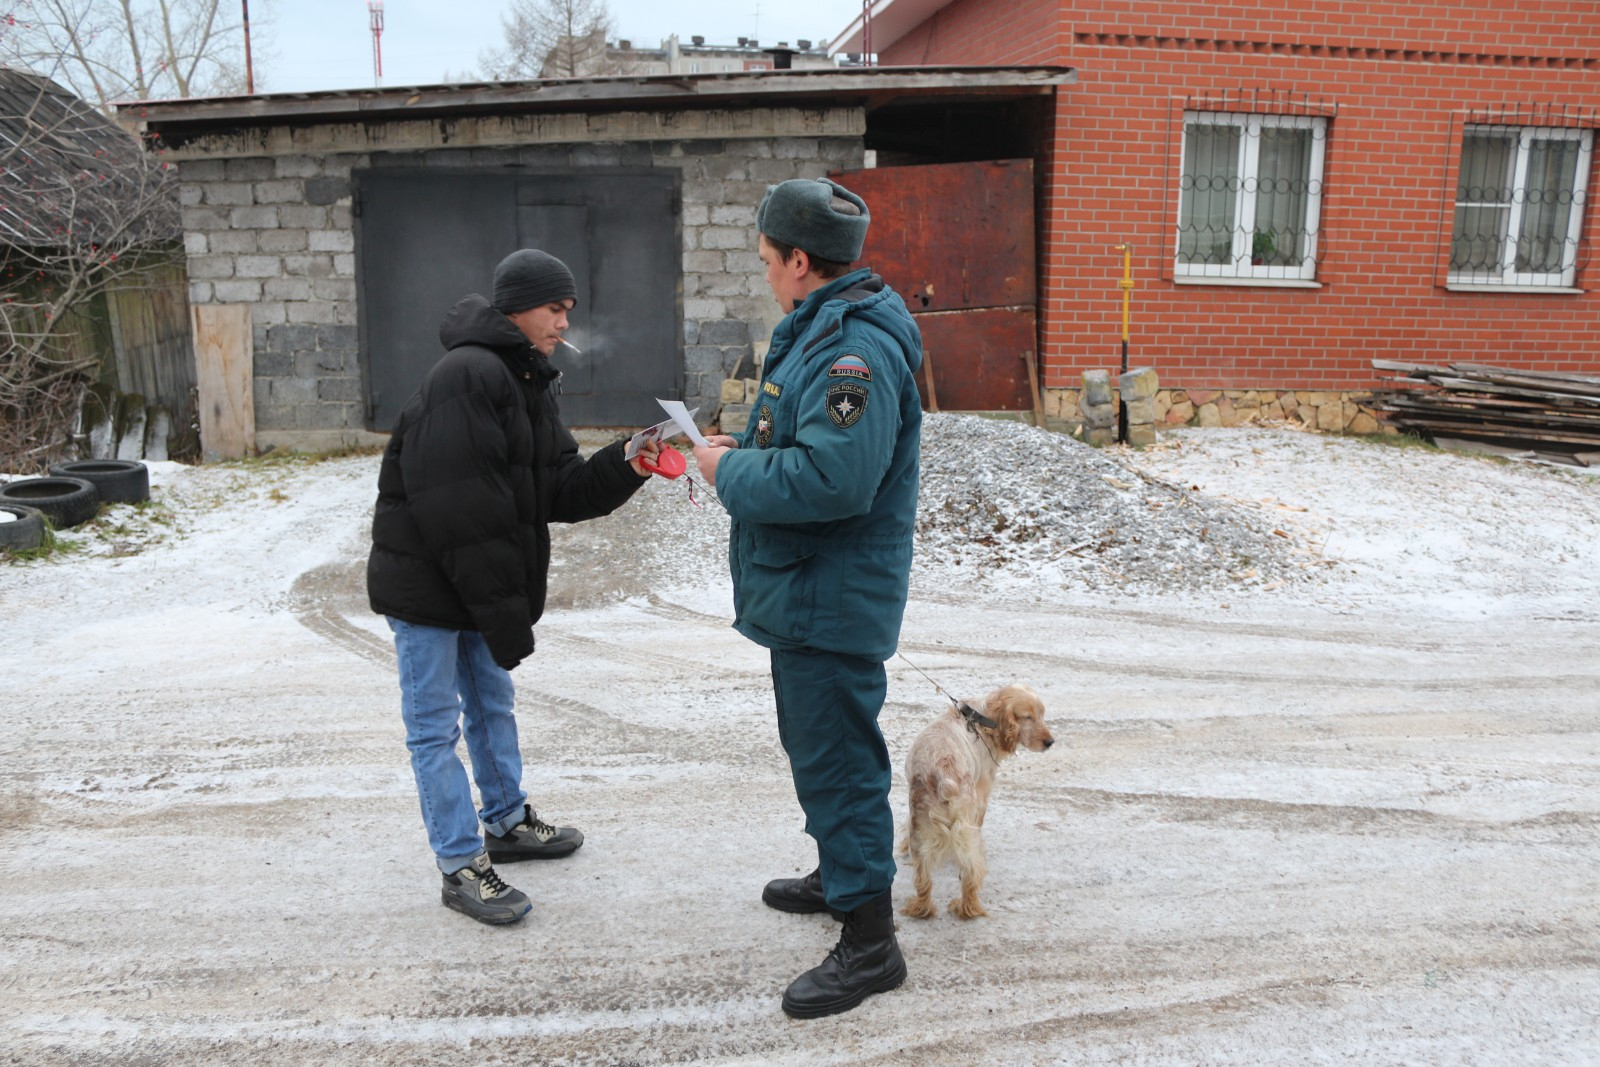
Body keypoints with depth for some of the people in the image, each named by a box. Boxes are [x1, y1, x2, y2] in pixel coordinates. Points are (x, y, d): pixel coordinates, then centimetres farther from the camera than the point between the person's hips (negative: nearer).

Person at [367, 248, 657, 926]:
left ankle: (508, 824, 39)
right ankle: (461, 867, 12)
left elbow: (559, 490, 5)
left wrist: (625, 469, -13)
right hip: (425, 582, -10)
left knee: (493, 703, 22)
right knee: (436, 725, 2)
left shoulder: (529, 382, 10)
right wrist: (502, 609, -25)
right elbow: (457, 507, -28)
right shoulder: (468, 375, -22)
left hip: (478, 585, 10)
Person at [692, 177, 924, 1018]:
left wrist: (733, 472, -20)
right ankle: (837, 874, 43)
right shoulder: (824, 328, 12)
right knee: (814, 744, 24)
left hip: (830, 600, -11)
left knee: (837, 759, -2)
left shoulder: (856, 346, -24)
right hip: (808, 594, 11)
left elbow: (833, 476, -34)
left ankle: (869, 941, 12)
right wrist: (742, 452, 6)